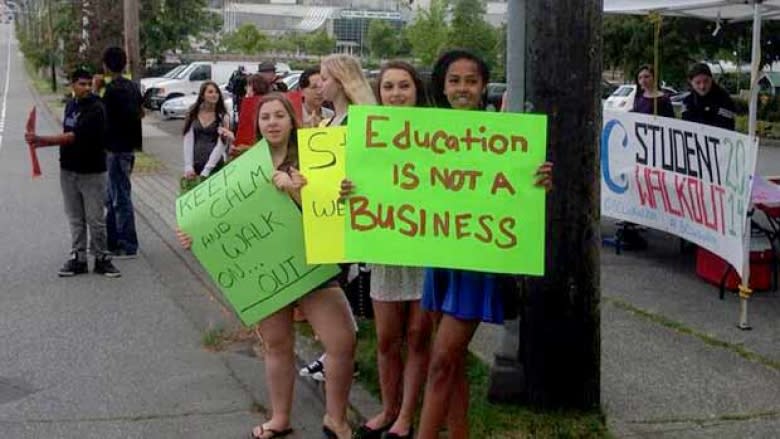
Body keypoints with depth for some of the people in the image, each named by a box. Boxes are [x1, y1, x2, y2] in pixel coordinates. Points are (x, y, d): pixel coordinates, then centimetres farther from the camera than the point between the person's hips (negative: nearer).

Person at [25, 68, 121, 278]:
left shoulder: (96, 109, -15)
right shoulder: (71, 105, 8)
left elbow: (74, 136, -22)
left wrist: (41, 139, -23)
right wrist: (43, 142, 1)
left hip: (92, 171, -6)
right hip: (68, 169, 6)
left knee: (95, 218, 0)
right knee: (75, 218, 10)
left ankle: (101, 258, 12)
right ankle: (78, 258, 18)